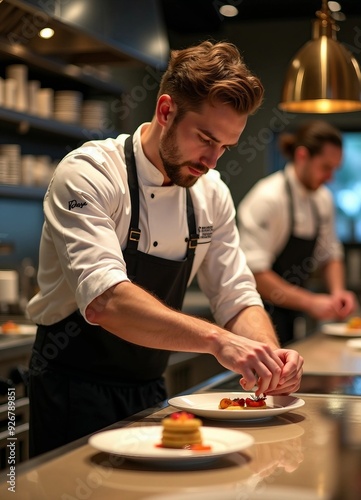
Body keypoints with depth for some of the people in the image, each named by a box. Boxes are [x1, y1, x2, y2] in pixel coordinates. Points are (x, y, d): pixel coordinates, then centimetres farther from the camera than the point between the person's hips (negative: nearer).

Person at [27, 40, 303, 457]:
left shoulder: (211, 194, 2)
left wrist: (269, 355, -19)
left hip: (149, 390, 6)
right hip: (75, 391, -6)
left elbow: (237, 298, 2)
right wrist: (216, 339, -43)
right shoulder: (89, 173, -19)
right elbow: (104, 301, -34)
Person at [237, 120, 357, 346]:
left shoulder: (323, 198, 5)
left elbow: (330, 254, 15)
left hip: (294, 313, 7)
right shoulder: (267, 198, -19)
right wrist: (310, 302, -26)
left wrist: (337, 292, -4)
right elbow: (253, 272, -25)